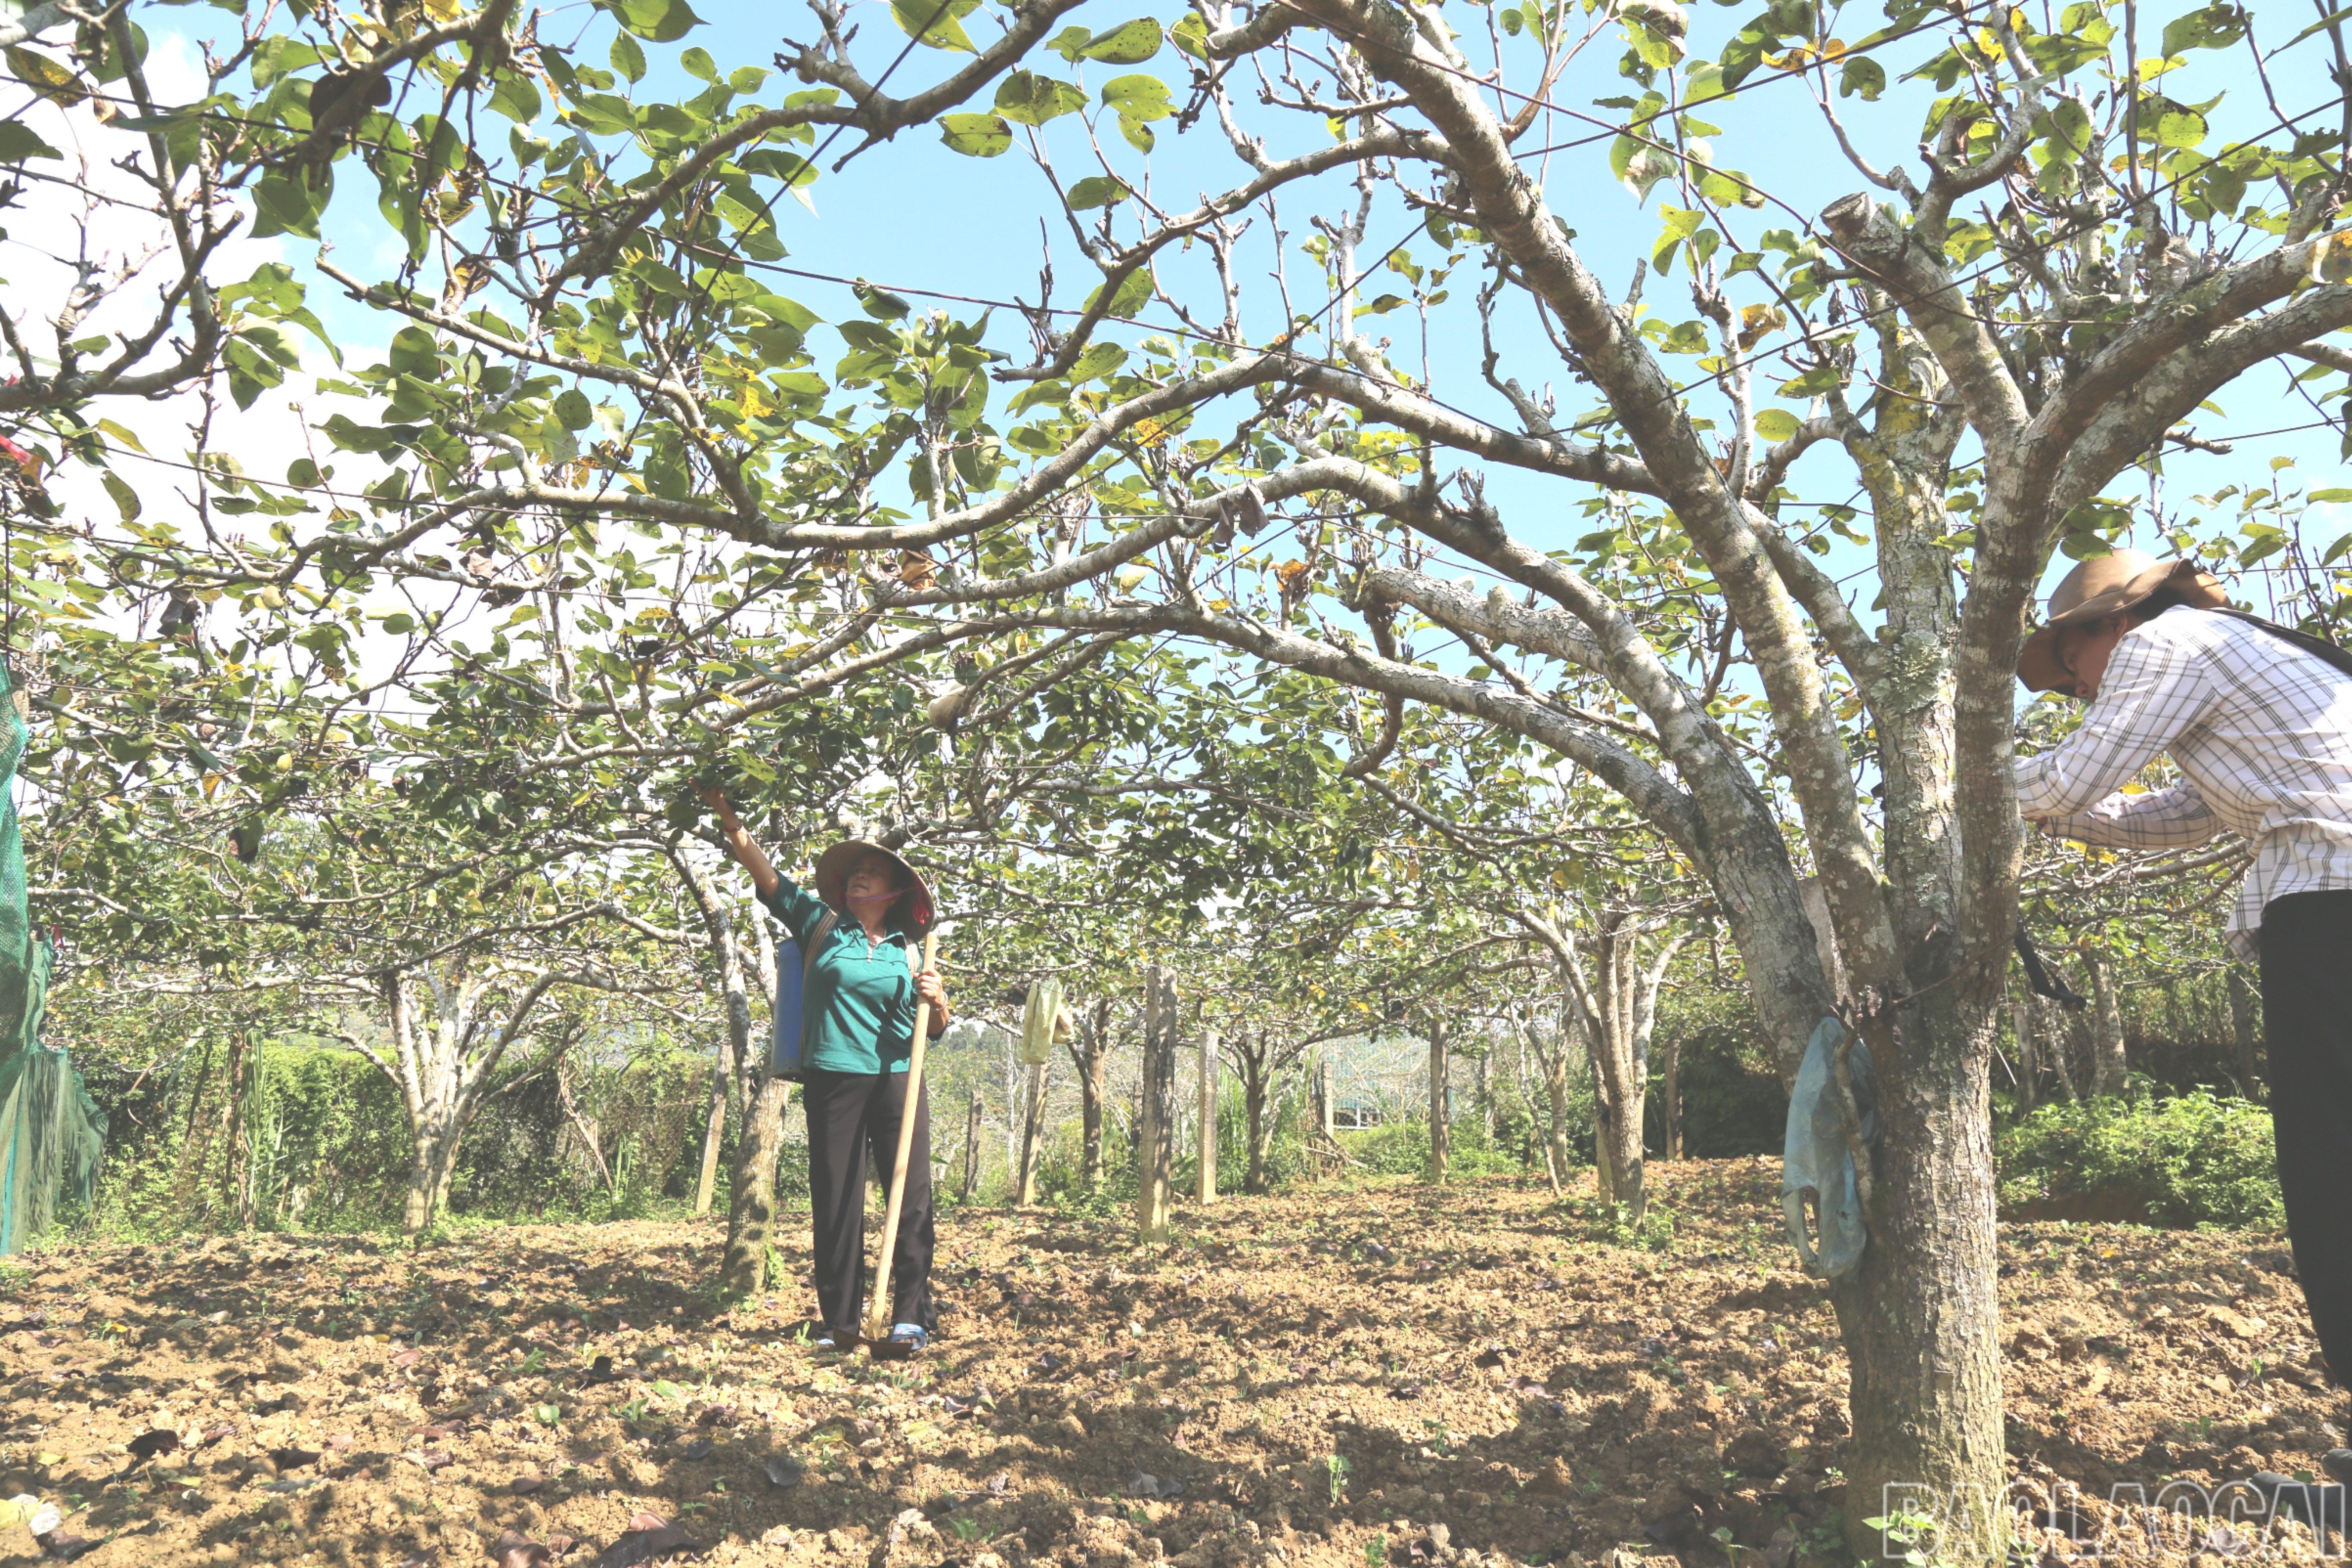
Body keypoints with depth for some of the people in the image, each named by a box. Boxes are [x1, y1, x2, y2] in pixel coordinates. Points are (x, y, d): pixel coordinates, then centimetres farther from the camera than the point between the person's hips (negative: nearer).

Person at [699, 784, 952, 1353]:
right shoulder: (820, 927, 9)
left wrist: (937, 1001, -7)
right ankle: (839, 1321, 14)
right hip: (833, 1082, -1)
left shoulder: (908, 952, 11)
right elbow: (766, 873, 5)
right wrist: (729, 818, -3)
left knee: (912, 1196, -1)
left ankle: (913, 1314, 6)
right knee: (835, 1200, 4)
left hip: (899, 1083, 1)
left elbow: (935, 1029, 15)